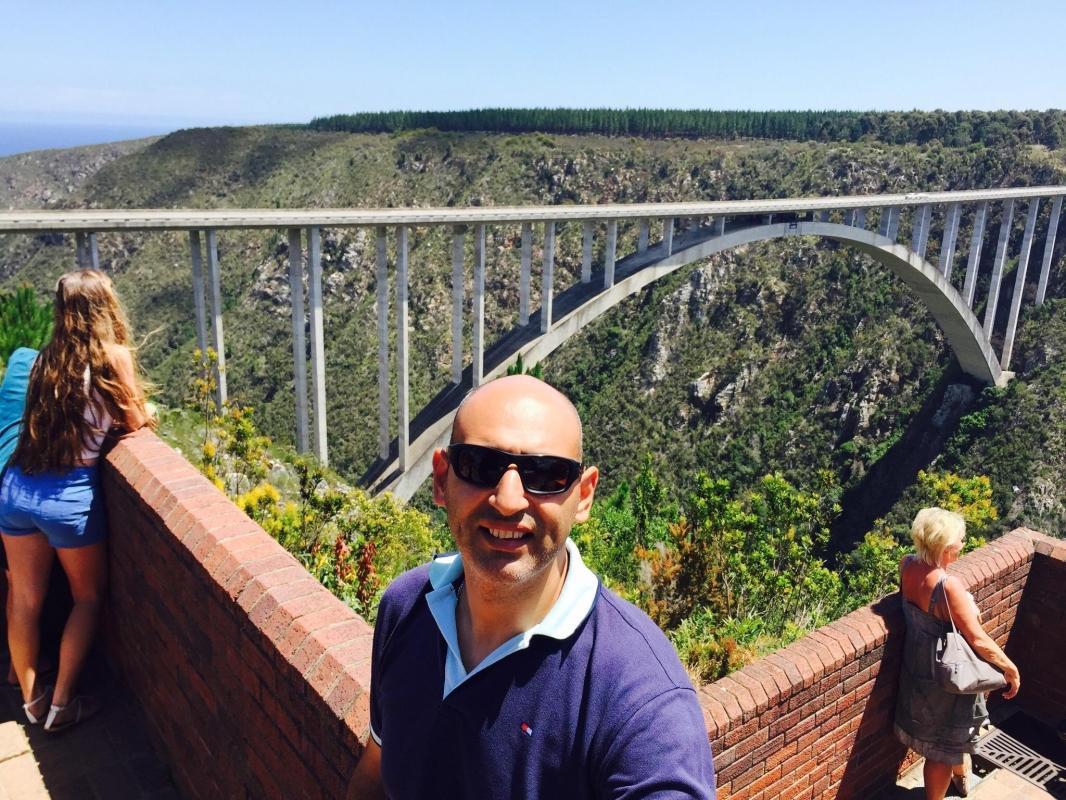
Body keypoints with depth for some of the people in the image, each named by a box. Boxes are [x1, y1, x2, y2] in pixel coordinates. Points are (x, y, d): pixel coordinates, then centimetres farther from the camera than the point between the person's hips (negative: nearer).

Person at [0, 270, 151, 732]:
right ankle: (61, 704, 18)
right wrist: (133, 409, 18)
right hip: (69, 498, -5)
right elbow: (135, 424, -1)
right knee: (88, 598, 17)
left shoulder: (48, 356, 6)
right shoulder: (113, 355, -9)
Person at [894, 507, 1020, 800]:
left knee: (953, 735, 35)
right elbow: (978, 640, -27)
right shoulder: (948, 586, -35)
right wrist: (1011, 669, -12)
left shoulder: (907, 565, -12)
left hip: (917, 665, 8)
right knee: (943, 749, 15)